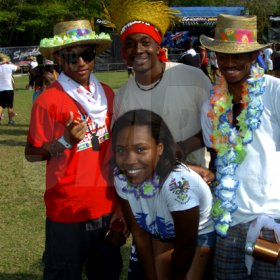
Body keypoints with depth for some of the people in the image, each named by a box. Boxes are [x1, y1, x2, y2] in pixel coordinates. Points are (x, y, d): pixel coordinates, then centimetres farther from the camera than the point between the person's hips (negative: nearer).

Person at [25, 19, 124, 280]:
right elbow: (31, 154, -8)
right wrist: (66, 141, -23)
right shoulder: (48, 100, -13)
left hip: (107, 206, 6)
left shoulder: (107, 94, 5)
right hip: (67, 210, -5)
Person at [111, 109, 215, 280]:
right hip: (159, 232, 4)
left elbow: (185, 248, -22)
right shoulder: (121, 178, -21)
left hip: (199, 235, -4)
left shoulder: (177, 183, -37)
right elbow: (139, 234, -7)